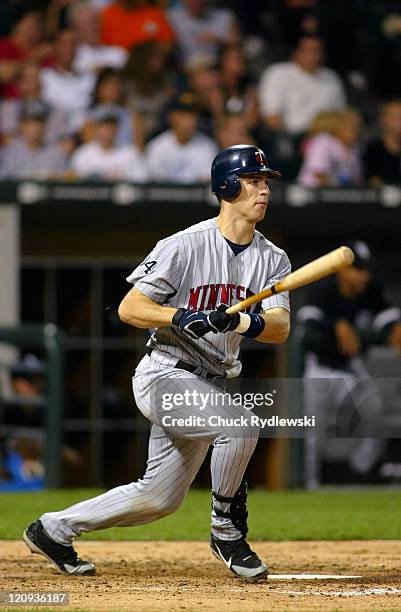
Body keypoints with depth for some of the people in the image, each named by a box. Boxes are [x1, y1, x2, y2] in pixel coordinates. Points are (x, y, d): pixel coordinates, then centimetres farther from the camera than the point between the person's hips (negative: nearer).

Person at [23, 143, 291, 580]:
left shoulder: (272, 260, 3)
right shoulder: (186, 246, -13)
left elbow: (280, 328, -10)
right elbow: (129, 309, -13)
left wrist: (235, 321, -30)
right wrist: (181, 316, -29)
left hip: (209, 383, 7)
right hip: (164, 375, -7)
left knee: (160, 498, 11)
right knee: (240, 425, -30)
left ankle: (53, 529, 27)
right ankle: (227, 531, -11)